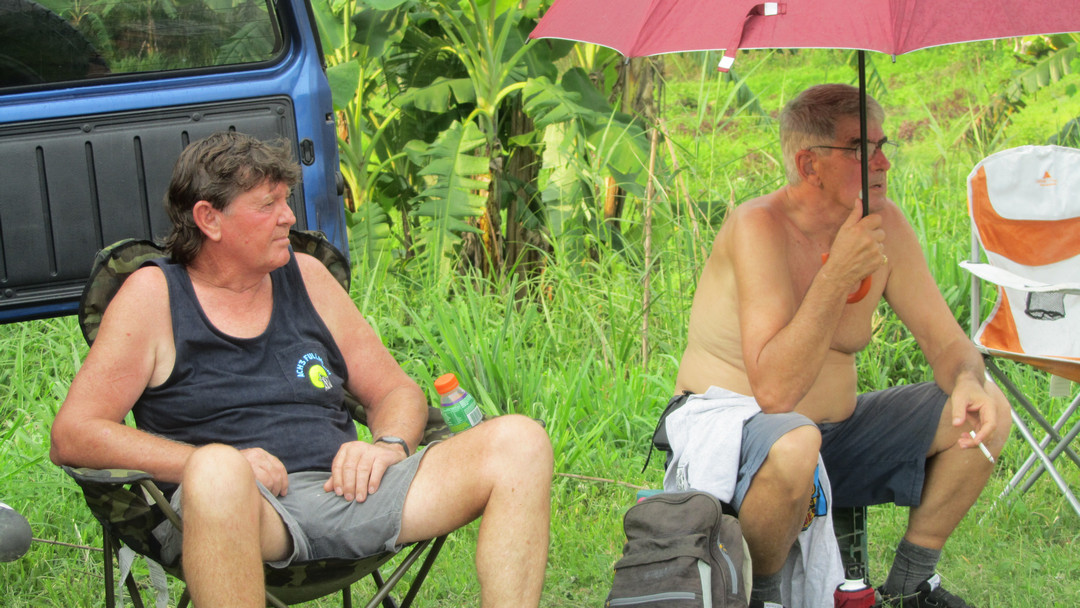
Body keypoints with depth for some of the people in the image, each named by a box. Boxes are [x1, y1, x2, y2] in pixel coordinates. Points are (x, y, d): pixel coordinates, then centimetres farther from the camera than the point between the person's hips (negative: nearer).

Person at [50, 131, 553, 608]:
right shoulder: (153, 296, 7)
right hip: (246, 507, -5)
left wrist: (388, 444, 0)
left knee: (520, 441, -14)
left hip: (347, 490, 5)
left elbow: (396, 391, 26)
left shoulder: (305, 277, 21)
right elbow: (72, 435, -2)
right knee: (218, 472, -42)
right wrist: (215, 466, -14)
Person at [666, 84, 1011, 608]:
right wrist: (838, 275, -35)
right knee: (794, 444, -40)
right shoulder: (760, 226, -24)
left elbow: (945, 341, 1)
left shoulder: (883, 224, -4)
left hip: (835, 429, 7)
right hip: (731, 426, -7)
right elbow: (774, 392, -33)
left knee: (985, 412, -4)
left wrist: (968, 381, -23)